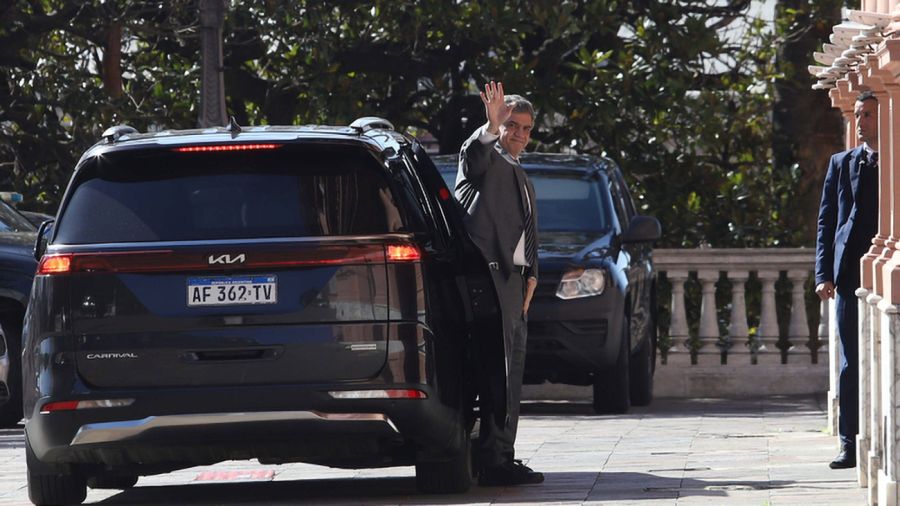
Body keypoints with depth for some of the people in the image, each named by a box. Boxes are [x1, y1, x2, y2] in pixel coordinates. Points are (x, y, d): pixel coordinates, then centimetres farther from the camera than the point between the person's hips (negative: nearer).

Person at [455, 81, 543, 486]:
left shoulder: (523, 181, 28)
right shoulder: (484, 161, 1)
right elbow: (475, 152, -24)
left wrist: (531, 278, 14)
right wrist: (490, 126, -43)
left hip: (514, 282, 9)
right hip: (487, 275, -9)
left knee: (510, 375, 12)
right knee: (494, 374, -15)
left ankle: (502, 458, 17)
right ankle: (492, 462, -19)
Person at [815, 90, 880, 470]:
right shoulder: (842, 164, 13)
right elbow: (826, 221, 12)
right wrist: (824, 274, 2)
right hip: (850, 277, 2)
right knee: (851, 364, 2)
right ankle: (850, 444, 4)